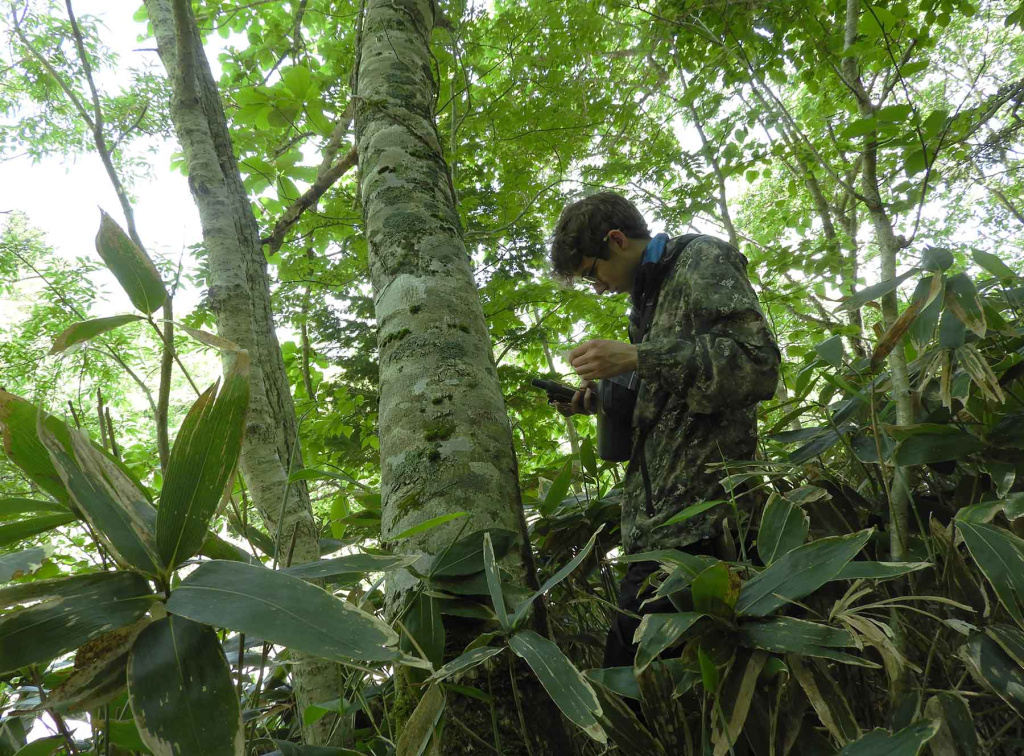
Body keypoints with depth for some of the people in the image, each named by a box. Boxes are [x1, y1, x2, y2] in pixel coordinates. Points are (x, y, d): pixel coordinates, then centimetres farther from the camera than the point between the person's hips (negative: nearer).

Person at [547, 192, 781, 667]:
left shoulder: (702, 259, -2)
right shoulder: (648, 298, 24)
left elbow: (758, 366, -16)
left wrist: (637, 357, -19)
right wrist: (603, 401, 12)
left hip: (694, 514, -9)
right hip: (654, 520, 9)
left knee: (628, 672, -12)